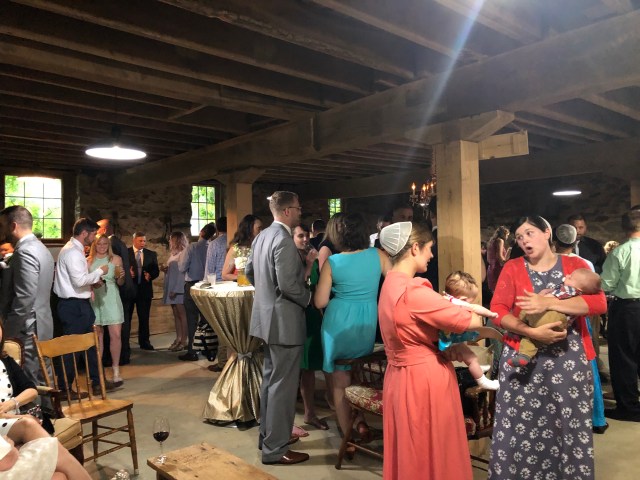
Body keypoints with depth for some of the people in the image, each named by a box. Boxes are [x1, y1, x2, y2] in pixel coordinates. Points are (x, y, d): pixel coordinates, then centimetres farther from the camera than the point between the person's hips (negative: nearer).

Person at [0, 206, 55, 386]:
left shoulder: (24, 252, -17)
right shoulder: (40, 248, 13)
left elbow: (24, 299, -23)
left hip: (27, 331, -10)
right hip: (40, 326, 10)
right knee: (39, 381, 15)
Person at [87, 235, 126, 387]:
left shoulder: (116, 259, 4)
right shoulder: (88, 261, 4)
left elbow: (120, 283, 7)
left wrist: (121, 276, -14)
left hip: (111, 299, 0)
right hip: (94, 300, 0)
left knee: (116, 335, -5)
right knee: (97, 336, 7)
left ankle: (116, 370, 6)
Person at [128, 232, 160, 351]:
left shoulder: (151, 254, 7)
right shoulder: (125, 253, -2)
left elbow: (156, 271, 5)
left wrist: (150, 275, -15)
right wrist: (127, 273, -22)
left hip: (144, 289, 2)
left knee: (144, 317, 8)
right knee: (126, 317, 8)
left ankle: (144, 341, 18)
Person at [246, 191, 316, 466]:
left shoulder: (262, 237, 9)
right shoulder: (284, 240, -21)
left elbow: (249, 272, 18)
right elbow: (288, 284, -26)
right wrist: (309, 297, -10)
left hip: (267, 316, 10)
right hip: (284, 320, -10)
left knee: (270, 378, 20)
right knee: (283, 384, 0)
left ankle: (267, 435, 33)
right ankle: (275, 449, 10)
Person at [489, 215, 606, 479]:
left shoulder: (575, 265, 5)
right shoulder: (512, 268, 4)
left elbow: (599, 303, -10)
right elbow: (497, 311, -5)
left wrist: (549, 303, -20)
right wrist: (531, 332, -20)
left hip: (569, 359, 1)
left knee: (569, 427, 7)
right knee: (520, 427, 2)